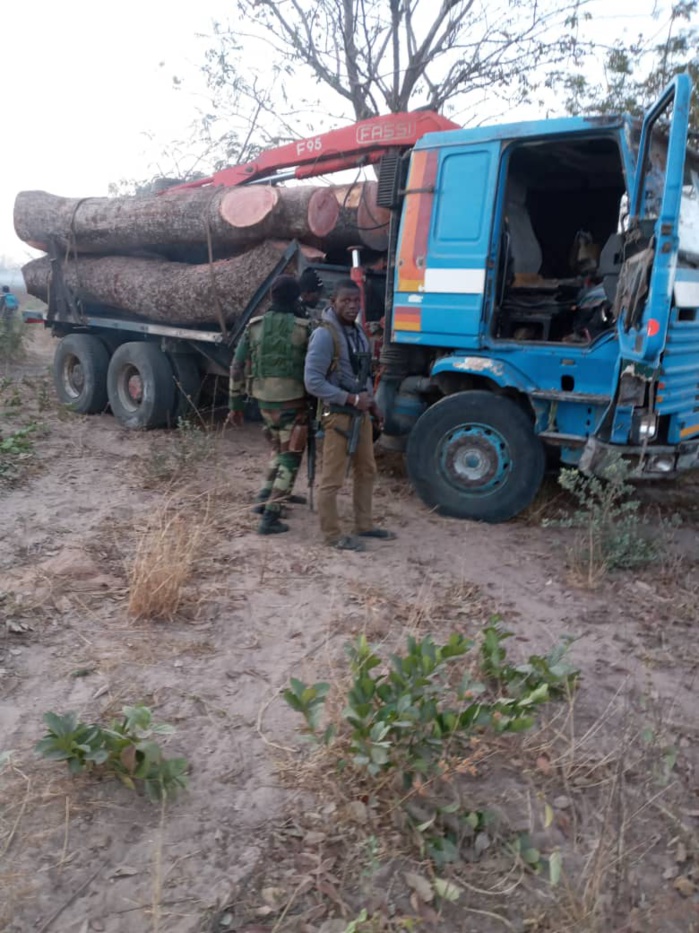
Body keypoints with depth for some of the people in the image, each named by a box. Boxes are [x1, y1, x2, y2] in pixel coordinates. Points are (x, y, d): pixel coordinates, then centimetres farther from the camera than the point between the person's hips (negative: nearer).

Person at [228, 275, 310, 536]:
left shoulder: (254, 327, 3)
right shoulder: (303, 329, -9)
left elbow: (238, 367, 5)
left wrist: (236, 404, 12)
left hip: (264, 401, 5)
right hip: (292, 402, -5)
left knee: (279, 448, 27)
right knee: (290, 457, 3)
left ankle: (267, 496, 30)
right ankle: (270, 516, -2)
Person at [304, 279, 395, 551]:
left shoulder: (357, 331, 11)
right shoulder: (325, 335, -18)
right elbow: (313, 382, -23)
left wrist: (372, 403, 13)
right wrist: (351, 399, -22)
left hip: (360, 413, 9)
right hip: (338, 415, -9)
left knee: (366, 470, 18)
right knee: (332, 478, -1)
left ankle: (364, 525, 32)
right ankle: (332, 534, 12)